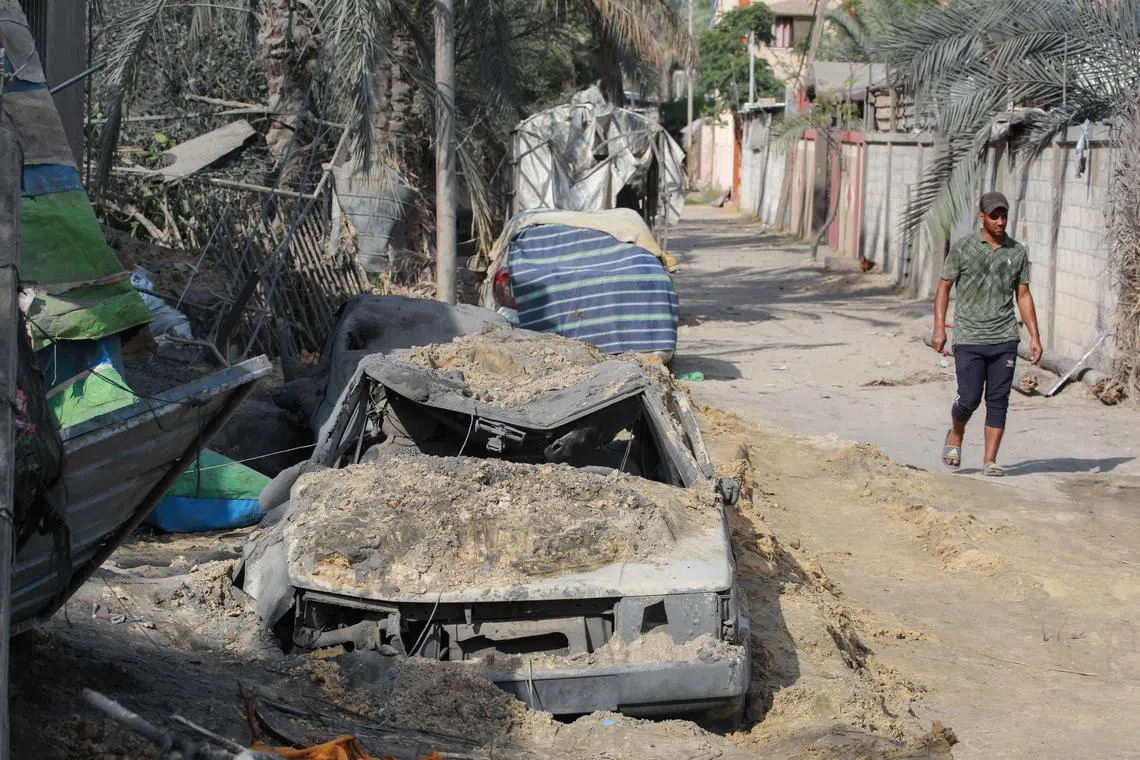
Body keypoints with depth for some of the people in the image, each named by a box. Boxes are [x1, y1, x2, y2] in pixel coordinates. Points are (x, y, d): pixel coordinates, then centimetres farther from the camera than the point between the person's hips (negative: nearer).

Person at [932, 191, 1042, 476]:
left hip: (1004, 340, 3)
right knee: (969, 398, -6)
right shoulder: (963, 248, 0)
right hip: (969, 339, -2)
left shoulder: (1017, 252, 8)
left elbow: (1023, 296, 13)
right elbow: (944, 288, 4)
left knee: (998, 401, 1)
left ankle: (990, 460, 7)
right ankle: (955, 436, 25)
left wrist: (1034, 336, 7)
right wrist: (939, 329, -5)